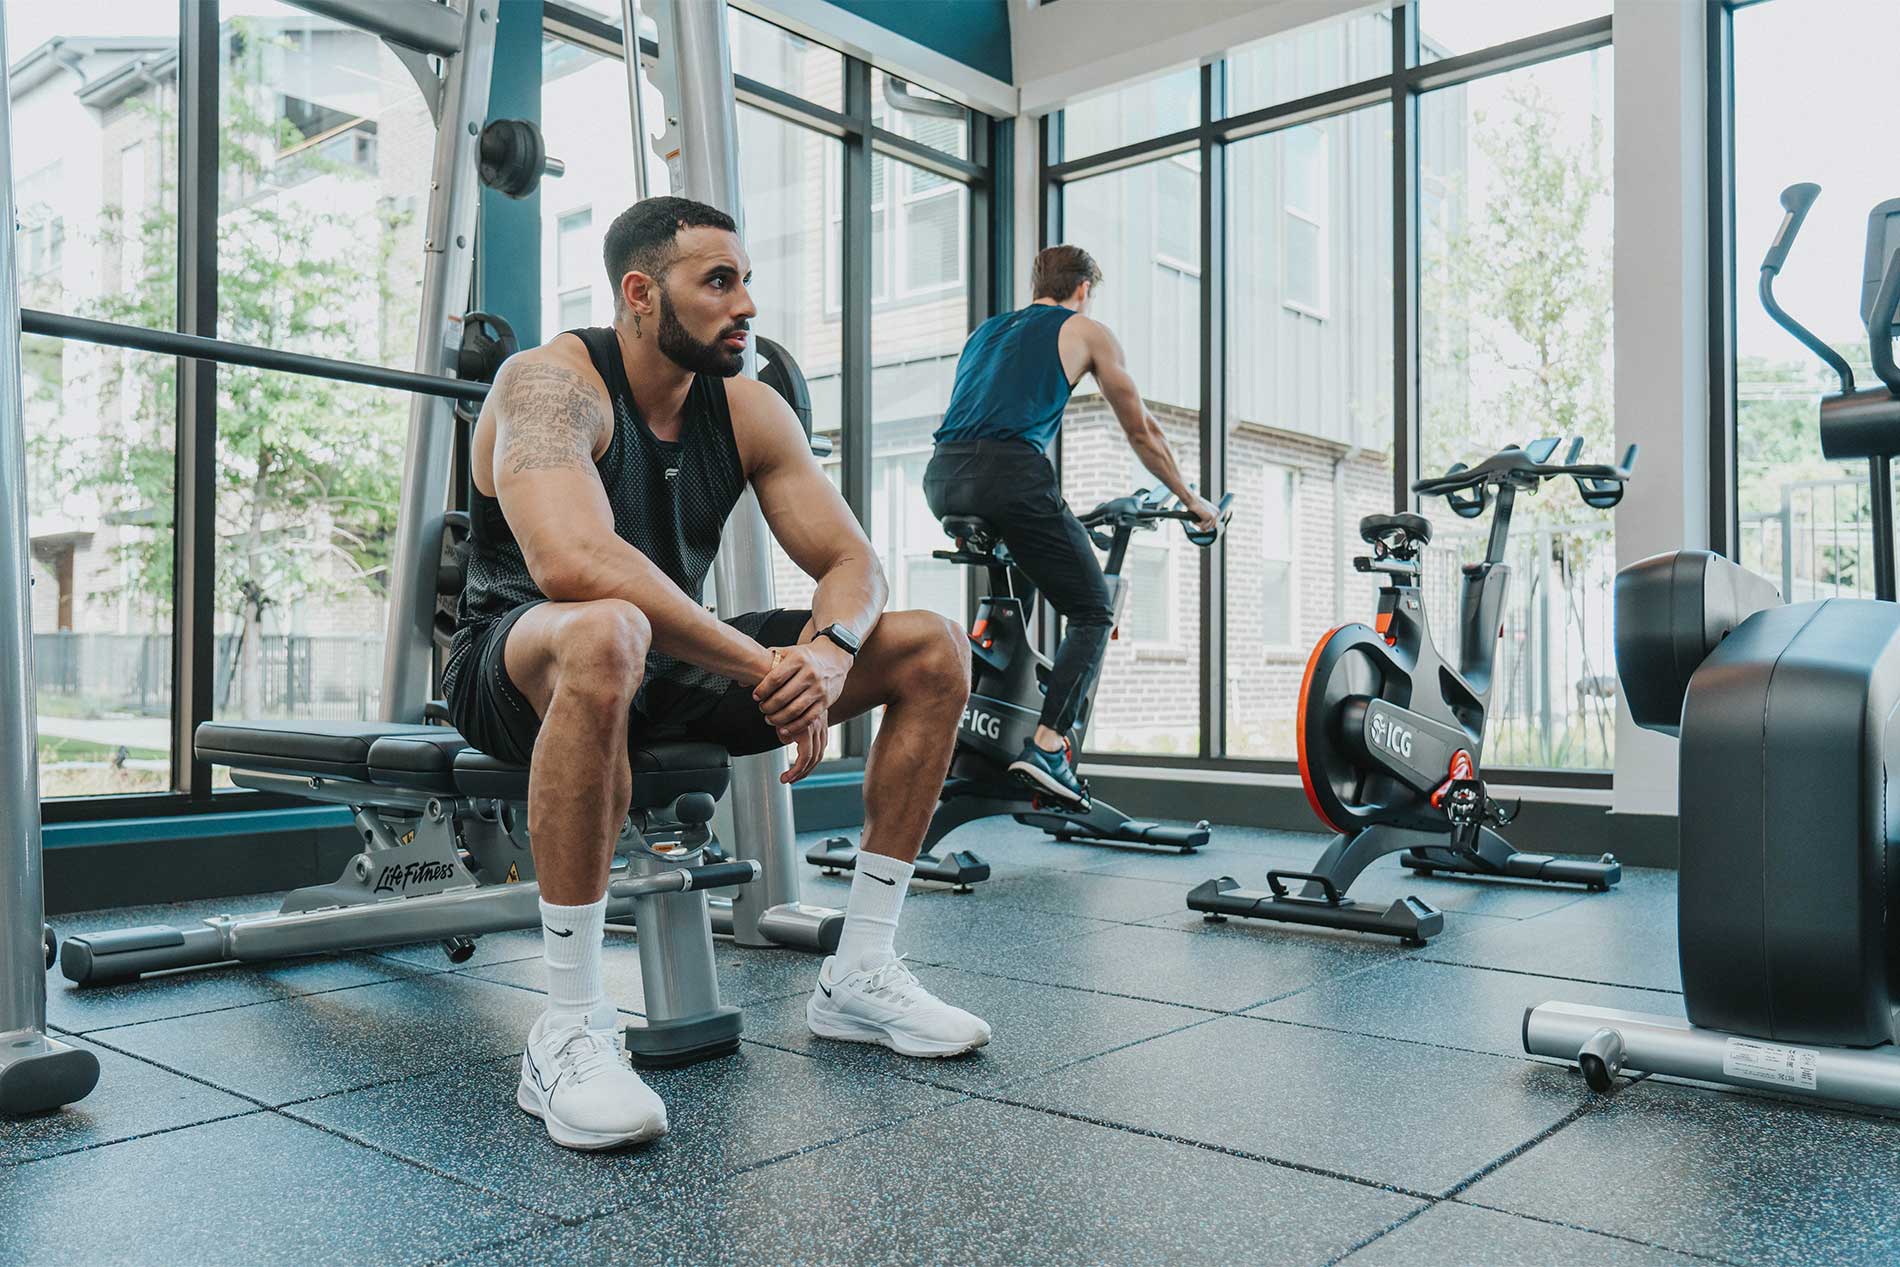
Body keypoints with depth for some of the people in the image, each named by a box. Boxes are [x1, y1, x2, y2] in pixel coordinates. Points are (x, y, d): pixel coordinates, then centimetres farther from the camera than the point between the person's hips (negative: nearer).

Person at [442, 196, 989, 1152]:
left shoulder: (746, 409, 1)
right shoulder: (551, 382, -19)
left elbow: (852, 561, -1)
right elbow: (573, 563, -38)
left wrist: (826, 653, -24)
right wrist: (760, 664, -35)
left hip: (673, 661, 7)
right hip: (520, 669, -7)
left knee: (933, 653, -2)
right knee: (606, 635, -45)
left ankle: (858, 976, 2)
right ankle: (569, 1032, -31)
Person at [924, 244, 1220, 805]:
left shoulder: (986, 330, 33)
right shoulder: (1086, 332, 18)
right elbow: (1142, 432, 21)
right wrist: (1190, 499, 33)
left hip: (942, 476, 6)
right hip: (1010, 473, -6)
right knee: (1092, 612, 3)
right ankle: (1046, 746, -12)